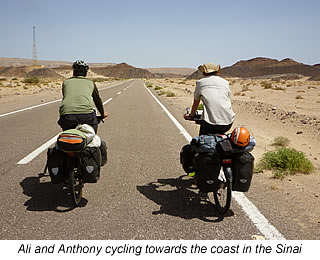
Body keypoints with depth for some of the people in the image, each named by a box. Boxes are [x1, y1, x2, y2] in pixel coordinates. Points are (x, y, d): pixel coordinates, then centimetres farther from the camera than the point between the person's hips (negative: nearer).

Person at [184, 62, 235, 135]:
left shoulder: (200, 82, 14)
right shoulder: (225, 82, 18)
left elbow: (195, 103, 26)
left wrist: (191, 115, 44)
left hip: (210, 123, -3)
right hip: (228, 123, 3)